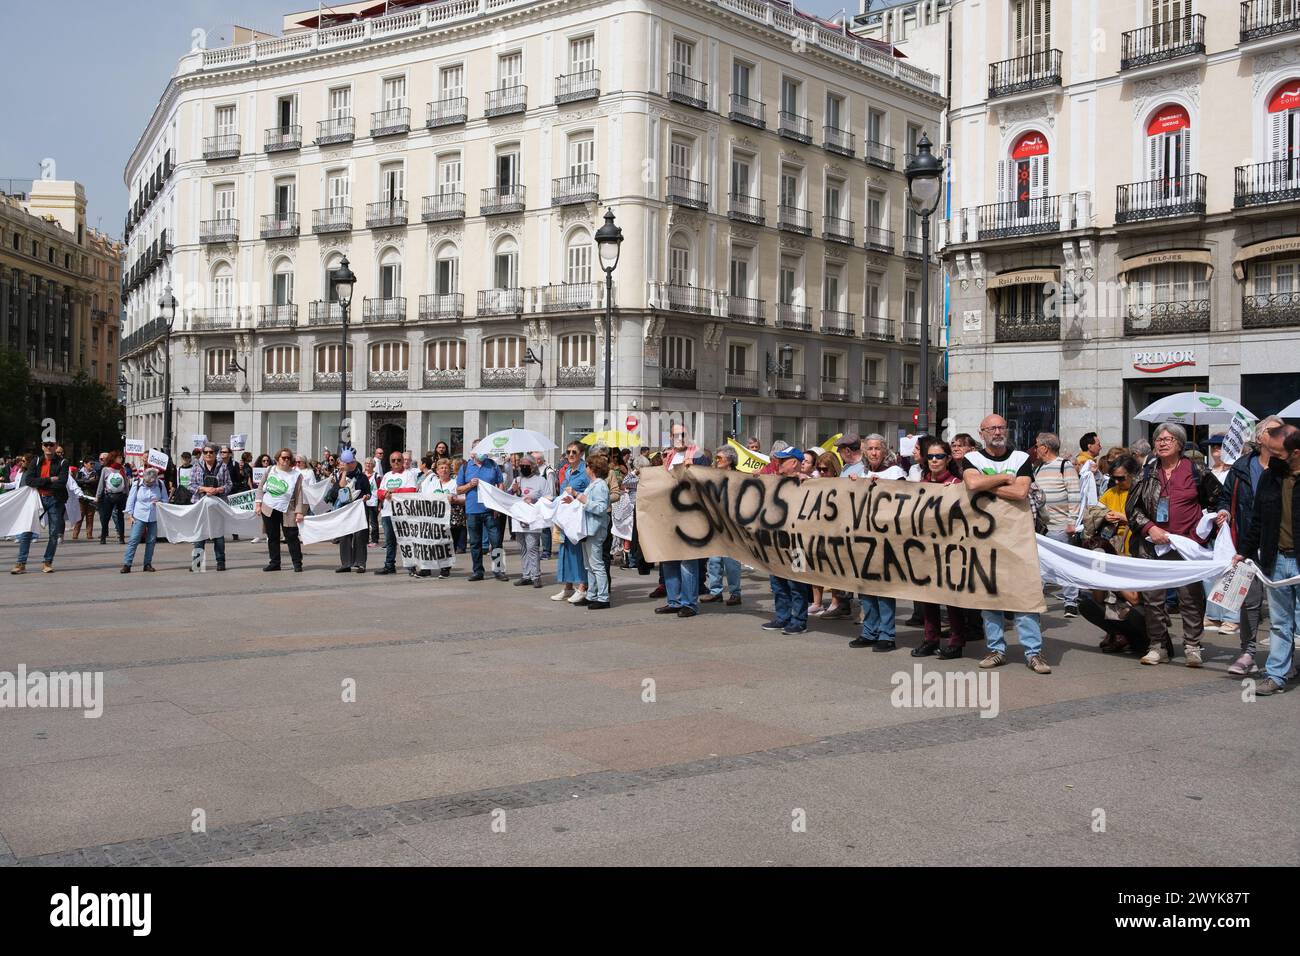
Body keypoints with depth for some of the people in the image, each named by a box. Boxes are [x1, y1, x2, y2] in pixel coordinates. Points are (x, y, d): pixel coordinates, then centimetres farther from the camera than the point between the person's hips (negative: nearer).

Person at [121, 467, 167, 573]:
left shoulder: (160, 484, -1)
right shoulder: (137, 484, -4)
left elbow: (165, 499, 9)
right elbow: (130, 500, 2)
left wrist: (159, 502, -14)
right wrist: (131, 515, -1)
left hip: (154, 518, 2)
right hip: (139, 517, -2)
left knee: (151, 541, 6)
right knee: (134, 540, -7)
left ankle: (148, 564, 15)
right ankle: (127, 564, -6)